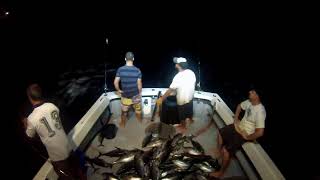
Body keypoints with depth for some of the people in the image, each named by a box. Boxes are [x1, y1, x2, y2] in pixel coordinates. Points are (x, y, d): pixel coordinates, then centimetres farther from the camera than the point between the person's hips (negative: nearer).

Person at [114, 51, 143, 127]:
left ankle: (123, 124, 41)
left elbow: (115, 82, -14)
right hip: (135, 95, 0)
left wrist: (118, 90, 4)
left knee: (124, 111, 21)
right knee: (138, 110, 24)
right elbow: (139, 84, -12)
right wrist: (140, 93, 4)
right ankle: (140, 121, 46)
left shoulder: (120, 69, -14)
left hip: (125, 95, 0)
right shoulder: (137, 70, -16)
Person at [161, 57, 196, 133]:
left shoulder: (178, 76, -31)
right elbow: (194, 84, 5)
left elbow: (170, 90, -26)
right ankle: (190, 119, 58)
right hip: (190, 97, 7)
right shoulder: (191, 72, -10)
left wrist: (162, 98, -16)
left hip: (182, 100, -7)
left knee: (182, 115, 17)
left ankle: (183, 127, 39)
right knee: (190, 110, 31)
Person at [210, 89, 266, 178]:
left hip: (245, 134, -8)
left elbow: (260, 132, -32)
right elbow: (239, 106, 14)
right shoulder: (249, 102, -8)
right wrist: (236, 120, 6)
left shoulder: (260, 112, -31)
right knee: (220, 133, 15)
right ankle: (219, 155, 33)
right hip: (239, 126, 9)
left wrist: (247, 137, -16)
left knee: (226, 150, -13)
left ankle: (221, 172, 11)